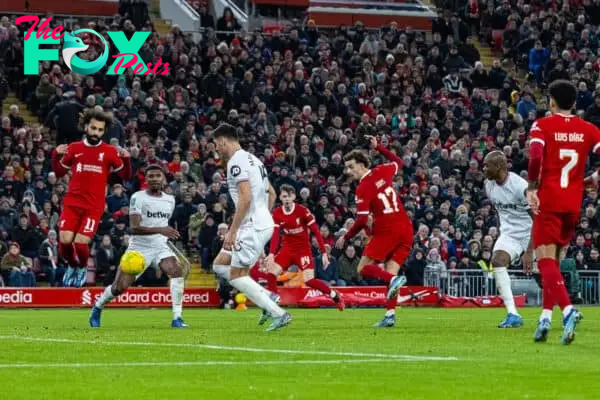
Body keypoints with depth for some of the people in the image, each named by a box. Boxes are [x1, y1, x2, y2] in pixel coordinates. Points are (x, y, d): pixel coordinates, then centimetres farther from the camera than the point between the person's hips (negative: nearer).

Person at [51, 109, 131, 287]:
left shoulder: (110, 152, 2)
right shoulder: (74, 148, 8)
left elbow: (126, 176, 3)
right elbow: (59, 173, 15)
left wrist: (126, 159, -15)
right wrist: (56, 155, -3)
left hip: (94, 206, -2)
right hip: (72, 203, 2)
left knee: (80, 243, -14)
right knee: (65, 241, -11)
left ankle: (83, 267, 20)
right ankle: (72, 265, 22)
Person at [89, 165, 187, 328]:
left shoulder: (170, 200, 10)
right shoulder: (138, 198, -10)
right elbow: (134, 228, -22)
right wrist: (160, 230, -32)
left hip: (161, 247, 4)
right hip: (139, 247, -4)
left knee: (177, 271, -25)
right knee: (119, 287, -5)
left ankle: (177, 318, -23)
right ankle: (98, 307, 28)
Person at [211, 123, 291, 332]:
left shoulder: (236, 162, -14)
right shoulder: (252, 160, 17)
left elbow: (246, 199, -23)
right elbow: (272, 193, 24)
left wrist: (232, 231, -20)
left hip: (253, 228, -10)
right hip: (263, 223, 10)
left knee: (236, 275, -5)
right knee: (220, 264, 14)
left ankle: (279, 314, -8)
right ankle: (266, 297, 7)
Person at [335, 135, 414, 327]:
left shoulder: (363, 188, -10)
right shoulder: (381, 171, 8)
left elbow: (362, 221, -14)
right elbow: (398, 162, 32)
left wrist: (345, 237, -1)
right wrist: (378, 147, 35)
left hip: (387, 230, -7)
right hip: (406, 228, 7)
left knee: (363, 268, 1)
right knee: (390, 272, 8)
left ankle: (393, 279, -27)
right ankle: (390, 314, -5)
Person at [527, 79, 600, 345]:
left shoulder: (542, 126, -4)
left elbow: (535, 156, -19)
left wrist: (531, 188, -9)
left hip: (548, 202, -4)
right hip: (574, 204, 4)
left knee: (546, 260, -7)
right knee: (553, 260, 18)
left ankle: (567, 309, -30)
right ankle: (545, 317, 15)